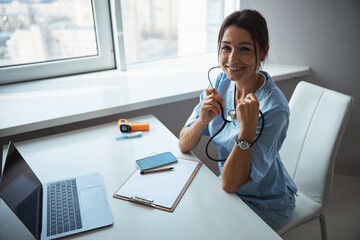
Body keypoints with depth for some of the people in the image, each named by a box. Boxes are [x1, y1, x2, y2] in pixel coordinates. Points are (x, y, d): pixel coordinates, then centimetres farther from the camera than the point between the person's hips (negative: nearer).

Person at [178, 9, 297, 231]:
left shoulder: (274, 108, -29)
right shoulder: (221, 83, -11)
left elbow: (231, 183, -28)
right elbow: (184, 146, -10)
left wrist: (248, 127, -39)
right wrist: (203, 119, -29)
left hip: (266, 205, -5)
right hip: (232, 189, 5)